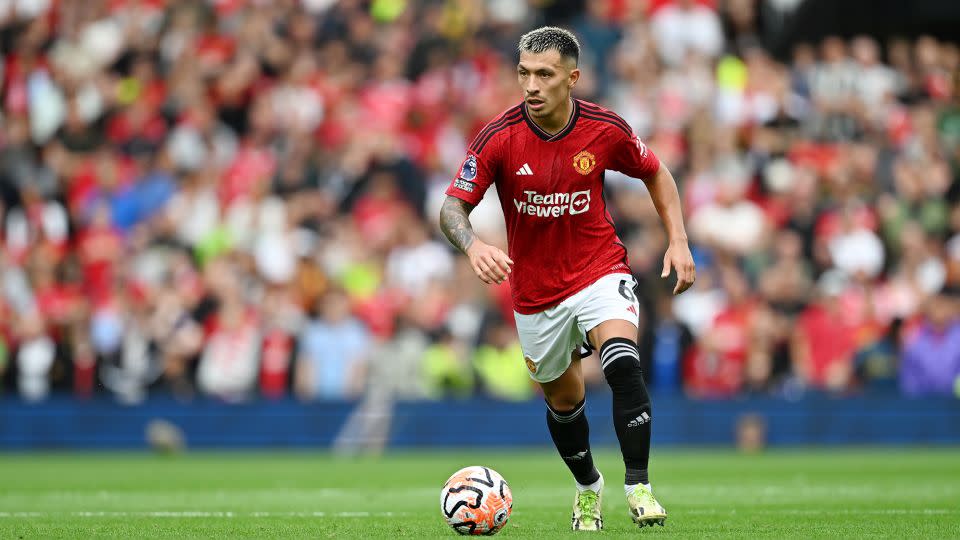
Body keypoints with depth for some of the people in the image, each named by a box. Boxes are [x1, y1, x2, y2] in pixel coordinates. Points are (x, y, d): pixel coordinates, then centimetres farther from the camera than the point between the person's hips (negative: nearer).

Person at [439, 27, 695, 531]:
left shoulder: (605, 130, -13)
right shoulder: (499, 137, -17)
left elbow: (655, 172, 6)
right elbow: (453, 206, -16)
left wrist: (678, 240, -3)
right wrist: (473, 245, -37)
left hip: (599, 271, -1)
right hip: (536, 290, 1)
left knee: (623, 366, -28)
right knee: (563, 400, 16)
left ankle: (638, 485, -20)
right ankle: (587, 488, 44)